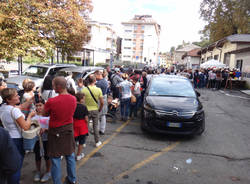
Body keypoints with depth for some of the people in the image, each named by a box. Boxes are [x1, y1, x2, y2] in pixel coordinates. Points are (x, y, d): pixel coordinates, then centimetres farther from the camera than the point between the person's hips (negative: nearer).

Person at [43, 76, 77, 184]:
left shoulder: (51, 101, -23)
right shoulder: (73, 99, -8)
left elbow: (45, 115, -6)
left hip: (56, 132, -5)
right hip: (69, 130, 5)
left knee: (56, 159, 11)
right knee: (70, 156, 20)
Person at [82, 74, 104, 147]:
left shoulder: (84, 90, -13)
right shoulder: (98, 90, -10)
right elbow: (102, 102, -7)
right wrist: (99, 109, 9)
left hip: (86, 110, -1)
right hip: (95, 110, 1)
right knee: (95, 126, 14)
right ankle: (97, 142, 22)